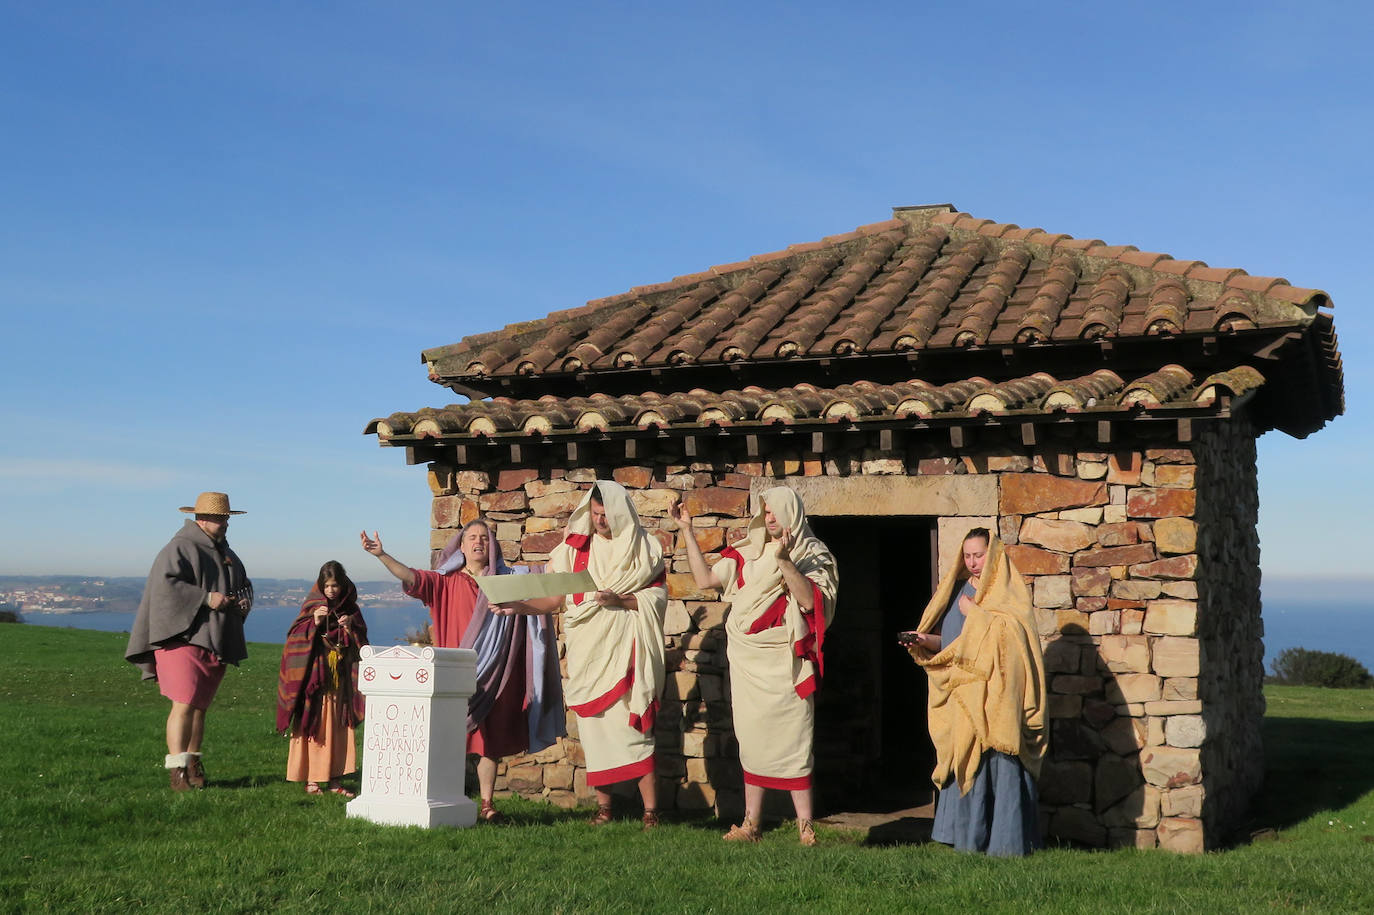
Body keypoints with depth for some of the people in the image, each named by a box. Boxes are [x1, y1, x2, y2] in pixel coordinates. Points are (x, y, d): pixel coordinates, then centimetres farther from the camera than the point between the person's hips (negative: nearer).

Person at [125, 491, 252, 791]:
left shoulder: (225, 552, 18)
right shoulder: (180, 548, -8)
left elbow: (244, 582, 29)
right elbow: (165, 585, -20)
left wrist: (244, 599, 6)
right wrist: (206, 598, -22)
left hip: (215, 643, 8)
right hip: (184, 637, -8)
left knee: (200, 706, 12)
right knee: (184, 705, -14)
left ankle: (193, 765, 19)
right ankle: (176, 770, -12)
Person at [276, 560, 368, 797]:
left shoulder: (350, 609, 6)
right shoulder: (312, 605, -1)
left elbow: (361, 642, 5)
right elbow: (295, 637, -6)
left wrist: (350, 628, -13)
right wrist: (314, 623, -20)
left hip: (340, 680, 3)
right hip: (314, 677, -3)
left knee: (338, 728, 3)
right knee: (313, 726, -4)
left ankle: (333, 779, 9)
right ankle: (311, 780, 1)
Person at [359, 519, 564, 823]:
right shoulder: (446, 583, 7)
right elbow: (411, 577, -4)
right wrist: (381, 555, -16)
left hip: (491, 675, 1)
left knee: (489, 741, 2)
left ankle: (487, 805, 8)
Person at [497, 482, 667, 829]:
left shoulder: (644, 549, 5)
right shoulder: (575, 548, 11)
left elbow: (658, 596, 0)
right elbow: (557, 597, 7)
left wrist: (621, 600, -14)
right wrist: (521, 605, -8)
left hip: (627, 653, -3)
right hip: (588, 652, 3)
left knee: (632, 724, -10)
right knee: (593, 726, 2)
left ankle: (650, 809, -7)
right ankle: (603, 806, 10)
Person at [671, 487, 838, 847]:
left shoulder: (811, 555, 0)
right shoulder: (748, 554, 12)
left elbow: (810, 600, -16)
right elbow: (705, 578, 6)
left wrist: (784, 561, -25)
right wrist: (686, 530, 5)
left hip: (784, 663, -4)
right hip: (747, 663, 5)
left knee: (791, 740, -6)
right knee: (752, 740, 8)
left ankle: (805, 826, 0)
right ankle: (750, 824, 14)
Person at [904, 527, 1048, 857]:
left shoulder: (1008, 590, 0)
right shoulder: (959, 589, 17)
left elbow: (1011, 631, -15)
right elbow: (949, 641, 20)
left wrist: (973, 613, -10)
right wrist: (925, 641, 1)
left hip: (994, 691, -6)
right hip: (962, 693, 6)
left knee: (997, 762, -8)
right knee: (963, 762, 5)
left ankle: (1005, 840, -4)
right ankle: (967, 835, 10)